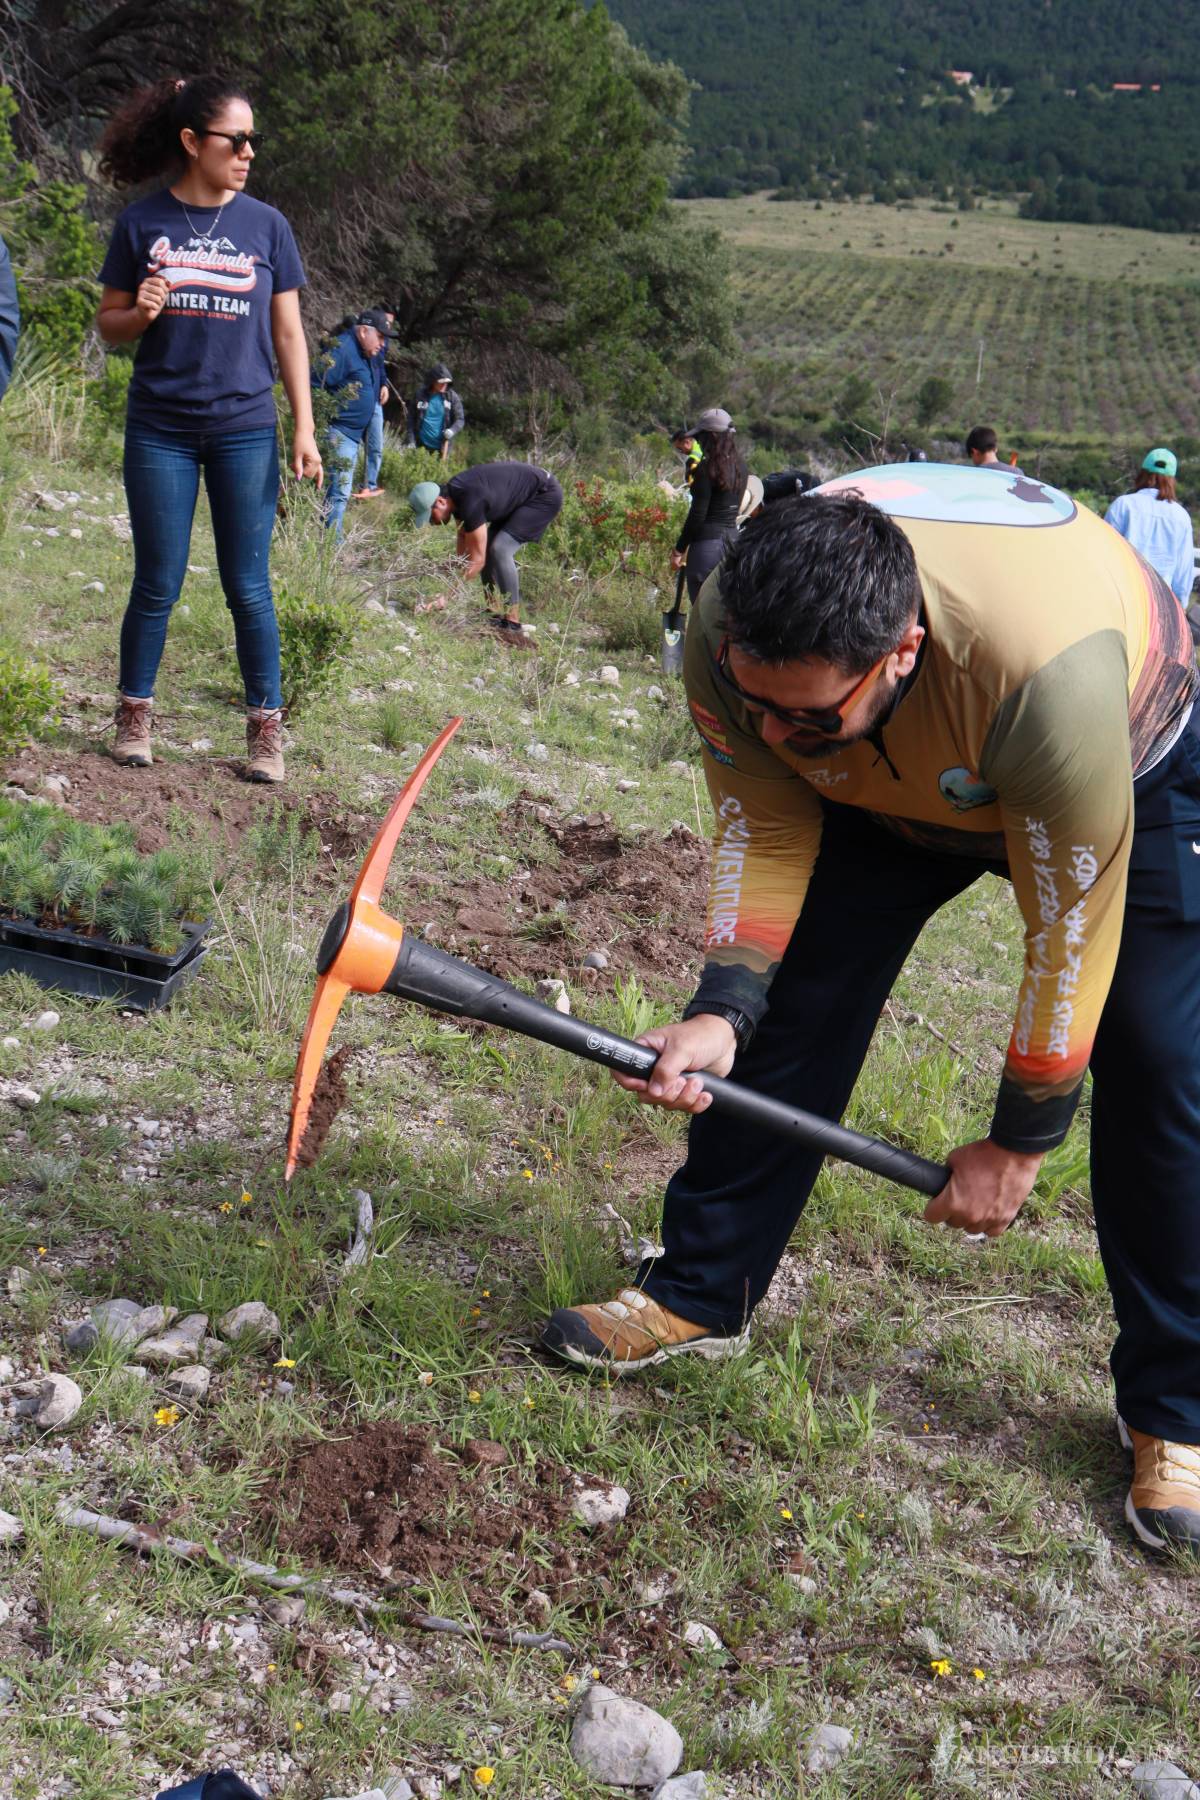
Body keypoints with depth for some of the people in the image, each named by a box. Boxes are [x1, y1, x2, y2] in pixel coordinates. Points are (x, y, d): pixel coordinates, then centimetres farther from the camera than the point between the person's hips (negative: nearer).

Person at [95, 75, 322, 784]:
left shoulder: (266, 225, 4)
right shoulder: (142, 222, 2)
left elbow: (288, 333, 7)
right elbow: (109, 324, 8)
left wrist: (305, 427, 0)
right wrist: (140, 313, -15)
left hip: (245, 429, 0)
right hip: (160, 431, 0)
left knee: (248, 587, 2)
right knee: (158, 583, 4)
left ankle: (267, 728, 10)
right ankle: (135, 715, 20)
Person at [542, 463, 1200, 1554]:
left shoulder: (1049, 669, -46)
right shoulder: (729, 640, -32)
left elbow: (1071, 929, -33)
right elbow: (763, 832, -18)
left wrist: (1018, 1144, -22)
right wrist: (721, 1010, -33)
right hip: (890, 786, 4)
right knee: (788, 1009, -5)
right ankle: (699, 1297, 11)